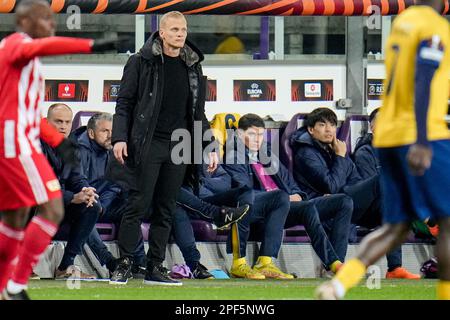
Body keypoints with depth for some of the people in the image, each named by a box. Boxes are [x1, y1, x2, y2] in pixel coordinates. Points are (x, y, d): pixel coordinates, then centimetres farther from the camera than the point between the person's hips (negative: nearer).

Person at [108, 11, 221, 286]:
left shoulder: (193, 67, 14)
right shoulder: (142, 62, 0)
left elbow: (198, 112, 19)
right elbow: (124, 102, -1)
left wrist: (209, 147, 12)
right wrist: (120, 138, -12)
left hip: (179, 147, 4)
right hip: (148, 144, -4)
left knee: (166, 210, 6)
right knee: (139, 205, -7)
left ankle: (155, 268, 10)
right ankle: (124, 265, 0)